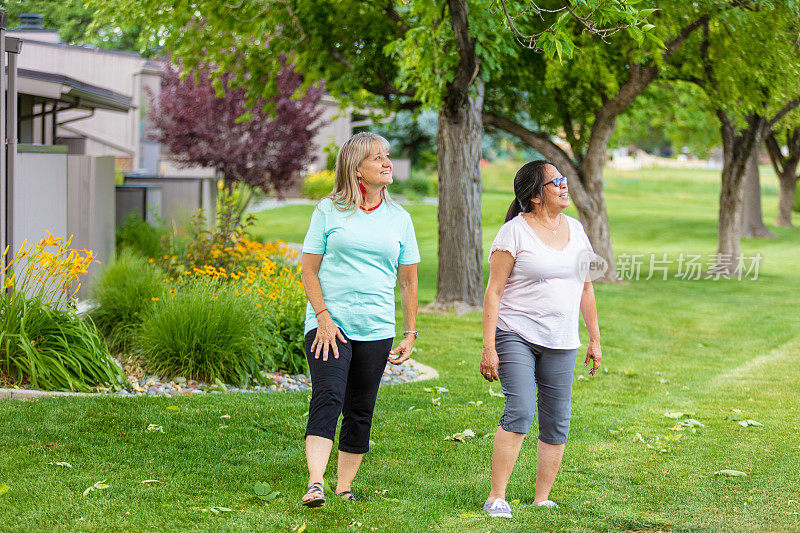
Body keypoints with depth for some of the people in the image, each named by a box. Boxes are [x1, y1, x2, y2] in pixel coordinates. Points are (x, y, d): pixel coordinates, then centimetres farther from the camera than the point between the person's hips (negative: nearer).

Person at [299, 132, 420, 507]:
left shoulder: (399, 219, 11)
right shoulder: (329, 211, 3)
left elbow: (408, 281, 15)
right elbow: (309, 268, 2)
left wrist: (410, 334, 10)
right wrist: (323, 316, -9)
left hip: (376, 330, 3)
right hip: (330, 323, -3)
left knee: (360, 412, 6)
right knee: (327, 400, -18)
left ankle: (344, 489, 15)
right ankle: (315, 484, -27)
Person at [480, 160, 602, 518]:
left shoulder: (575, 229, 12)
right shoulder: (514, 231, -6)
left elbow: (585, 288, 19)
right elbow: (493, 292, -8)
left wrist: (595, 339, 16)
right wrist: (488, 347, -14)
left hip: (561, 343, 6)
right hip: (516, 336, -5)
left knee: (556, 424, 3)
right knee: (520, 410, -20)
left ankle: (542, 500, 14)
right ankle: (495, 498, -14)